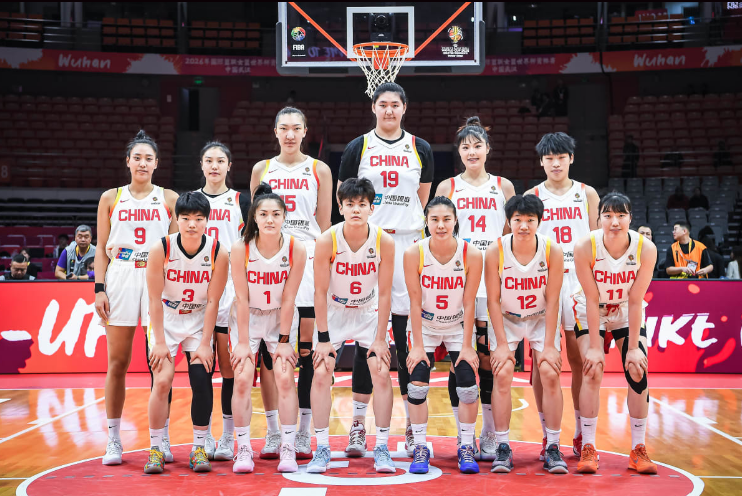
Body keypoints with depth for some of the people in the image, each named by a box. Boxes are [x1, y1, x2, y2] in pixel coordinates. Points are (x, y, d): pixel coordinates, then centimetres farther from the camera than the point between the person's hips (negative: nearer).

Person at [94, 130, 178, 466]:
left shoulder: (169, 199, 8)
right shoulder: (111, 198, 10)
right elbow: (102, 249, 9)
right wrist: (99, 289, -1)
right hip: (120, 278, 1)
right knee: (117, 362, 2)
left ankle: (161, 438, 8)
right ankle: (113, 440, 10)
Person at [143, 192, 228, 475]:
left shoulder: (218, 253, -15)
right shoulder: (161, 249, -17)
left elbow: (212, 301, -10)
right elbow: (155, 299, -12)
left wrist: (205, 344, -12)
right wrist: (159, 342, -14)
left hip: (198, 322, 1)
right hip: (164, 321, -1)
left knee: (202, 381, -12)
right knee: (162, 380, -14)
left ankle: (199, 448, 4)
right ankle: (155, 449, 0)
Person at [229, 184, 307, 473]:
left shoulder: (296, 249, -18)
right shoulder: (241, 248, -19)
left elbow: (288, 299, -13)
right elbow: (242, 298, -15)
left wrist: (283, 340, -11)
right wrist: (243, 341, -13)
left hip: (281, 318, 0)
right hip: (248, 318, 0)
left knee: (285, 378, -9)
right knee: (242, 379, -9)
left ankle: (288, 449, 0)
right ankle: (243, 449, 2)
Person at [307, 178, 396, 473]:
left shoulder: (384, 241, -19)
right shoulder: (327, 241, -22)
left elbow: (384, 293, -11)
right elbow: (321, 291, -15)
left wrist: (380, 338, -11)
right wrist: (323, 338, -15)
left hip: (369, 313, 1)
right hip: (333, 313, -1)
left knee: (381, 374, -8)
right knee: (321, 374, -10)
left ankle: (382, 448, 3)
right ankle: (322, 448, -1)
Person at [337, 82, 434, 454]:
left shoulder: (420, 149, 9)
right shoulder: (358, 148, 4)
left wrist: (400, 225, 10)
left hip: (408, 246, 1)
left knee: (408, 338, 2)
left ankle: (413, 426, 10)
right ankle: (358, 423, 10)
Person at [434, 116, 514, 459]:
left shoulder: (503, 186, 10)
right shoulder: (447, 187, 8)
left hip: (494, 280, 0)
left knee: (490, 357, 0)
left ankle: (490, 439, 10)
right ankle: (464, 439, 9)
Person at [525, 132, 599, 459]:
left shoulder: (587, 194, 9)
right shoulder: (531, 197, 5)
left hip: (579, 280, 1)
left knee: (580, 359, 3)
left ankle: (581, 435, 12)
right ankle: (548, 436, 8)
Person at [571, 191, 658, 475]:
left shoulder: (646, 249, -25)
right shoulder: (585, 247, -28)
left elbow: (635, 301, -20)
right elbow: (592, 300, -22)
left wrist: (633, 347, -18)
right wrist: (594, 346, -21)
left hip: (627, 314, 2)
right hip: (591, 313, -1)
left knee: (638, 372, -9)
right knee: (592, 371, -15)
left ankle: (638, 450, 2)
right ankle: (588, 449, -6)